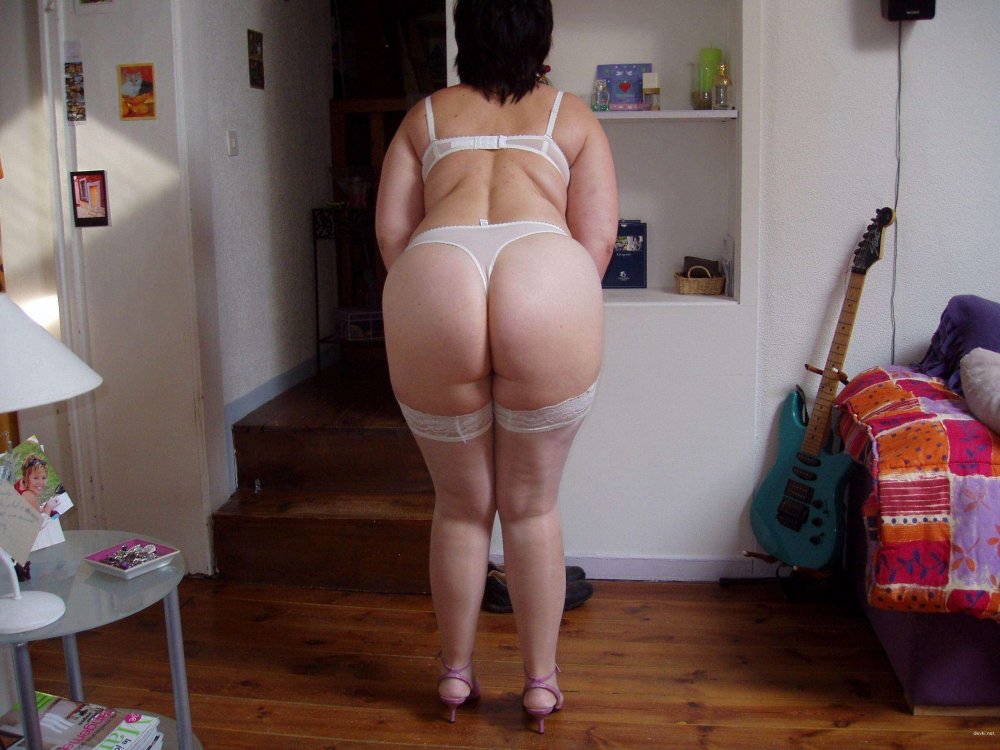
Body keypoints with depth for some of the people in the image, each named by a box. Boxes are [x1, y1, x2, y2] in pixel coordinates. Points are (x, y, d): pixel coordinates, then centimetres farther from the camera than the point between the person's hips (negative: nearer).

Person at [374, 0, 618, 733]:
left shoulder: (427, 114, 27)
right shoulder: (572, 115, 24)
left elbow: (390, 228, 17)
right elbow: (599, 236, 14)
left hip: (434, 282, 1)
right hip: (546, 281, -1)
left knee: (461, 505, 19)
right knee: (532, 506, 16)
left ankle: (457, 669, 33)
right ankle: (541, 678, 28)